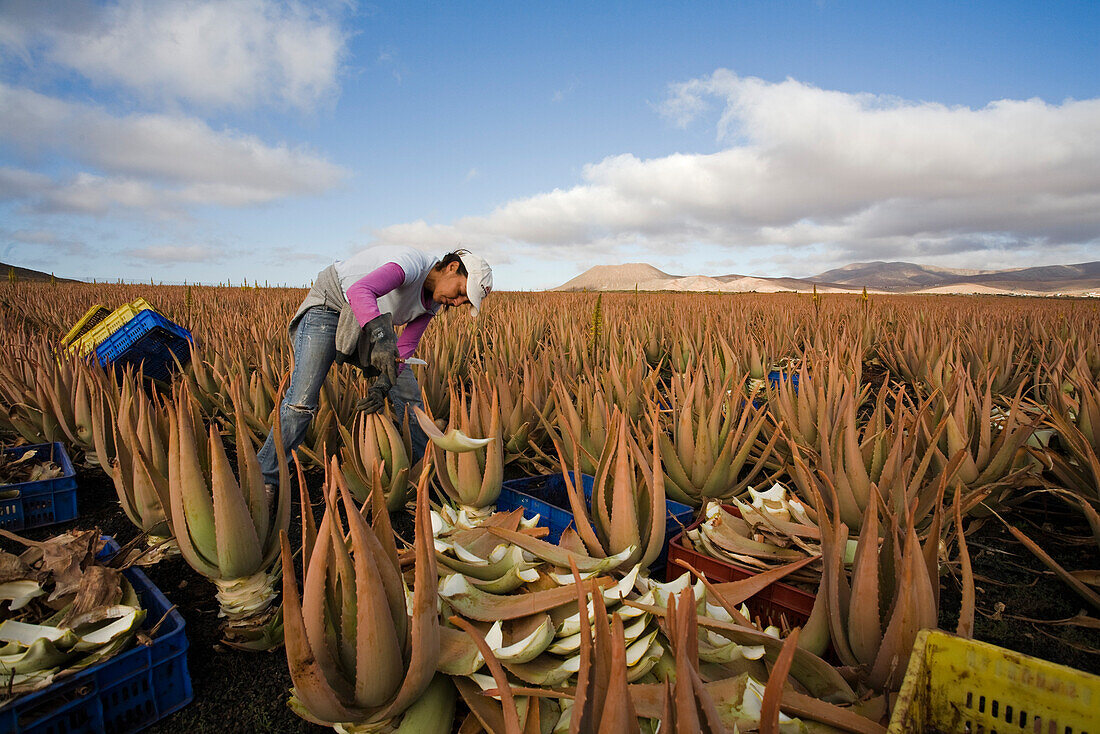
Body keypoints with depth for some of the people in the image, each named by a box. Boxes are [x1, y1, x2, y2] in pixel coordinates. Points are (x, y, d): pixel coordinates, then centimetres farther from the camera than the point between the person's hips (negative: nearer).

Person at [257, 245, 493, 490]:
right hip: (328, 305, -7)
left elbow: (406, 346, -8)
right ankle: (265, 477, 0)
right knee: (302, 399, -15)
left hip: (369, 325, 7)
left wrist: (382, 384, -25)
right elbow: (359, 291, -46)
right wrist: (381, 336, -62)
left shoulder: (434, 301, -5)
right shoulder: (413, 263, -30)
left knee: (407, 390, 0)